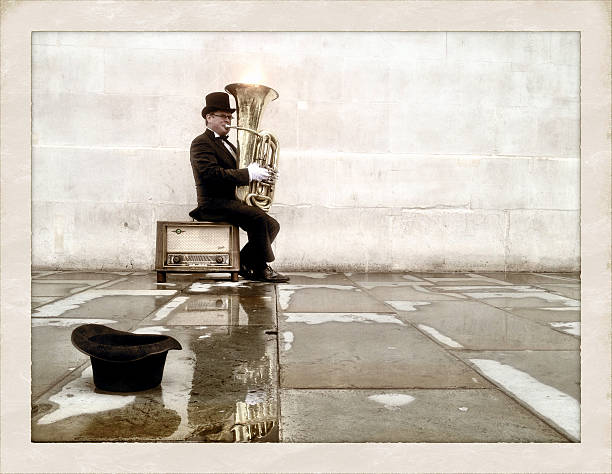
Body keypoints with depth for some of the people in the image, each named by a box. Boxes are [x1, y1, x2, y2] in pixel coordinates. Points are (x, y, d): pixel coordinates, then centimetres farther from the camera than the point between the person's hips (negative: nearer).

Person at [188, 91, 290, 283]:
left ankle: (244, 263, 1)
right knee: (259, 218, -27)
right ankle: (260, 269, -15)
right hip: (214, 204, -9)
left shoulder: (227, 145, 26)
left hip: (232, 201, 9)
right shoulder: (201, 143, -6)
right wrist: (249, 174, -23)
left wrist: (258, 172, 1)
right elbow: (212, 173, -22)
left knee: (272, 225, -3)